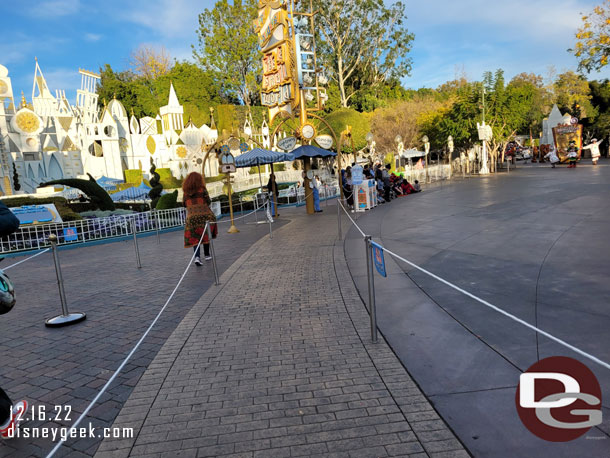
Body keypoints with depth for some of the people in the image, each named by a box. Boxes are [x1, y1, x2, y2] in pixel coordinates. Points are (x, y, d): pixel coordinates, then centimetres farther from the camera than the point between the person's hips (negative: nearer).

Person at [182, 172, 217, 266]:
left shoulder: (186, 192, 6)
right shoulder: (202, 189, -2)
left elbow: (184, 204, 13)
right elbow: (208, 202, -1)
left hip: (191, 217, 2)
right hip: (204, 215, -1)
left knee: (194, 238, 3)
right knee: (206, 235, 14)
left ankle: (197, 257, -14)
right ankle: (207, 255, 25)